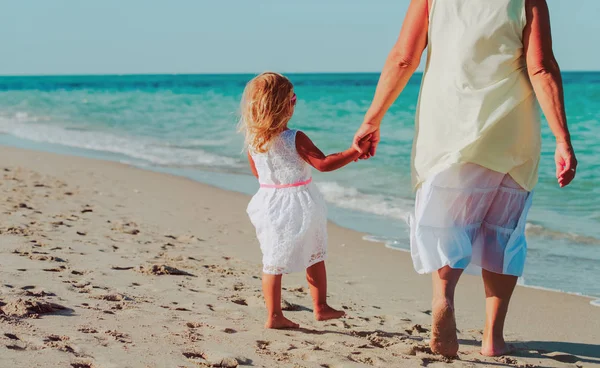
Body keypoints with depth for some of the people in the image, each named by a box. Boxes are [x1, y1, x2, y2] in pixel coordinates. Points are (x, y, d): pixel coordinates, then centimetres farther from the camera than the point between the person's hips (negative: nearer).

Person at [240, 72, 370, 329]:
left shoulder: (252, 140, -3)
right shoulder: (295, 139, -20)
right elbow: (324, 163, -24)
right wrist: (355, 152, -21)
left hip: (269, 200, 4)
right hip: (299, 206, -4)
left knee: (272, 263, 9)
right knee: (315, 257, 16)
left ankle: (274, 316, 10)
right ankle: (321, 307, 24)